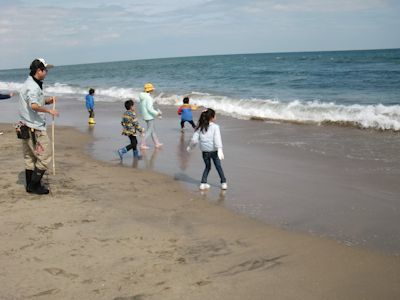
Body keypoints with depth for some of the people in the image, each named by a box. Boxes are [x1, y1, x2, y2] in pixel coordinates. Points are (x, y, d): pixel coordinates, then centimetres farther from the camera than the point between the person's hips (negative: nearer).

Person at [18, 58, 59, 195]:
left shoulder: (28, 84, 15)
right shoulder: (33, 87, -18)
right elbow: (34, 106, -34)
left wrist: (47, 100, 10)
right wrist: (49, 111, -25)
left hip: (26, 127, 11)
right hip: (35, 128, -11)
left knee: (30, 157, 15)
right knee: (44, 156, -3)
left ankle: (30, 185, 21)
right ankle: (34, 185, 1)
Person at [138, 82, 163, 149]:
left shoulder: (142, 97, 7)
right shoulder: (148, 97, -21)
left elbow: (142, 106, 13)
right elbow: (149, 108, -25)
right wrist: (156, 113, -15)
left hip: (145, 115, 9)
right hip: (149, 115, -9)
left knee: (153, 129, 19)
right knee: (149, 131, 0)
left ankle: (157, 143, 27)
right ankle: (142, 145, 1)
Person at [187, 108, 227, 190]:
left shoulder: (200, 128, 1)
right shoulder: (215, 127, -10)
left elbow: (194, 140, -1)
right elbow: (217, 139, -22)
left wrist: (190, 147, 16)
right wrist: (220, 149, -29)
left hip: (205, 152, 3)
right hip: (214, 150, -3)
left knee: (207, 167, 21)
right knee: (218, 167, 14)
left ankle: (203, 183, 16)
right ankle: (223, 183, 20)